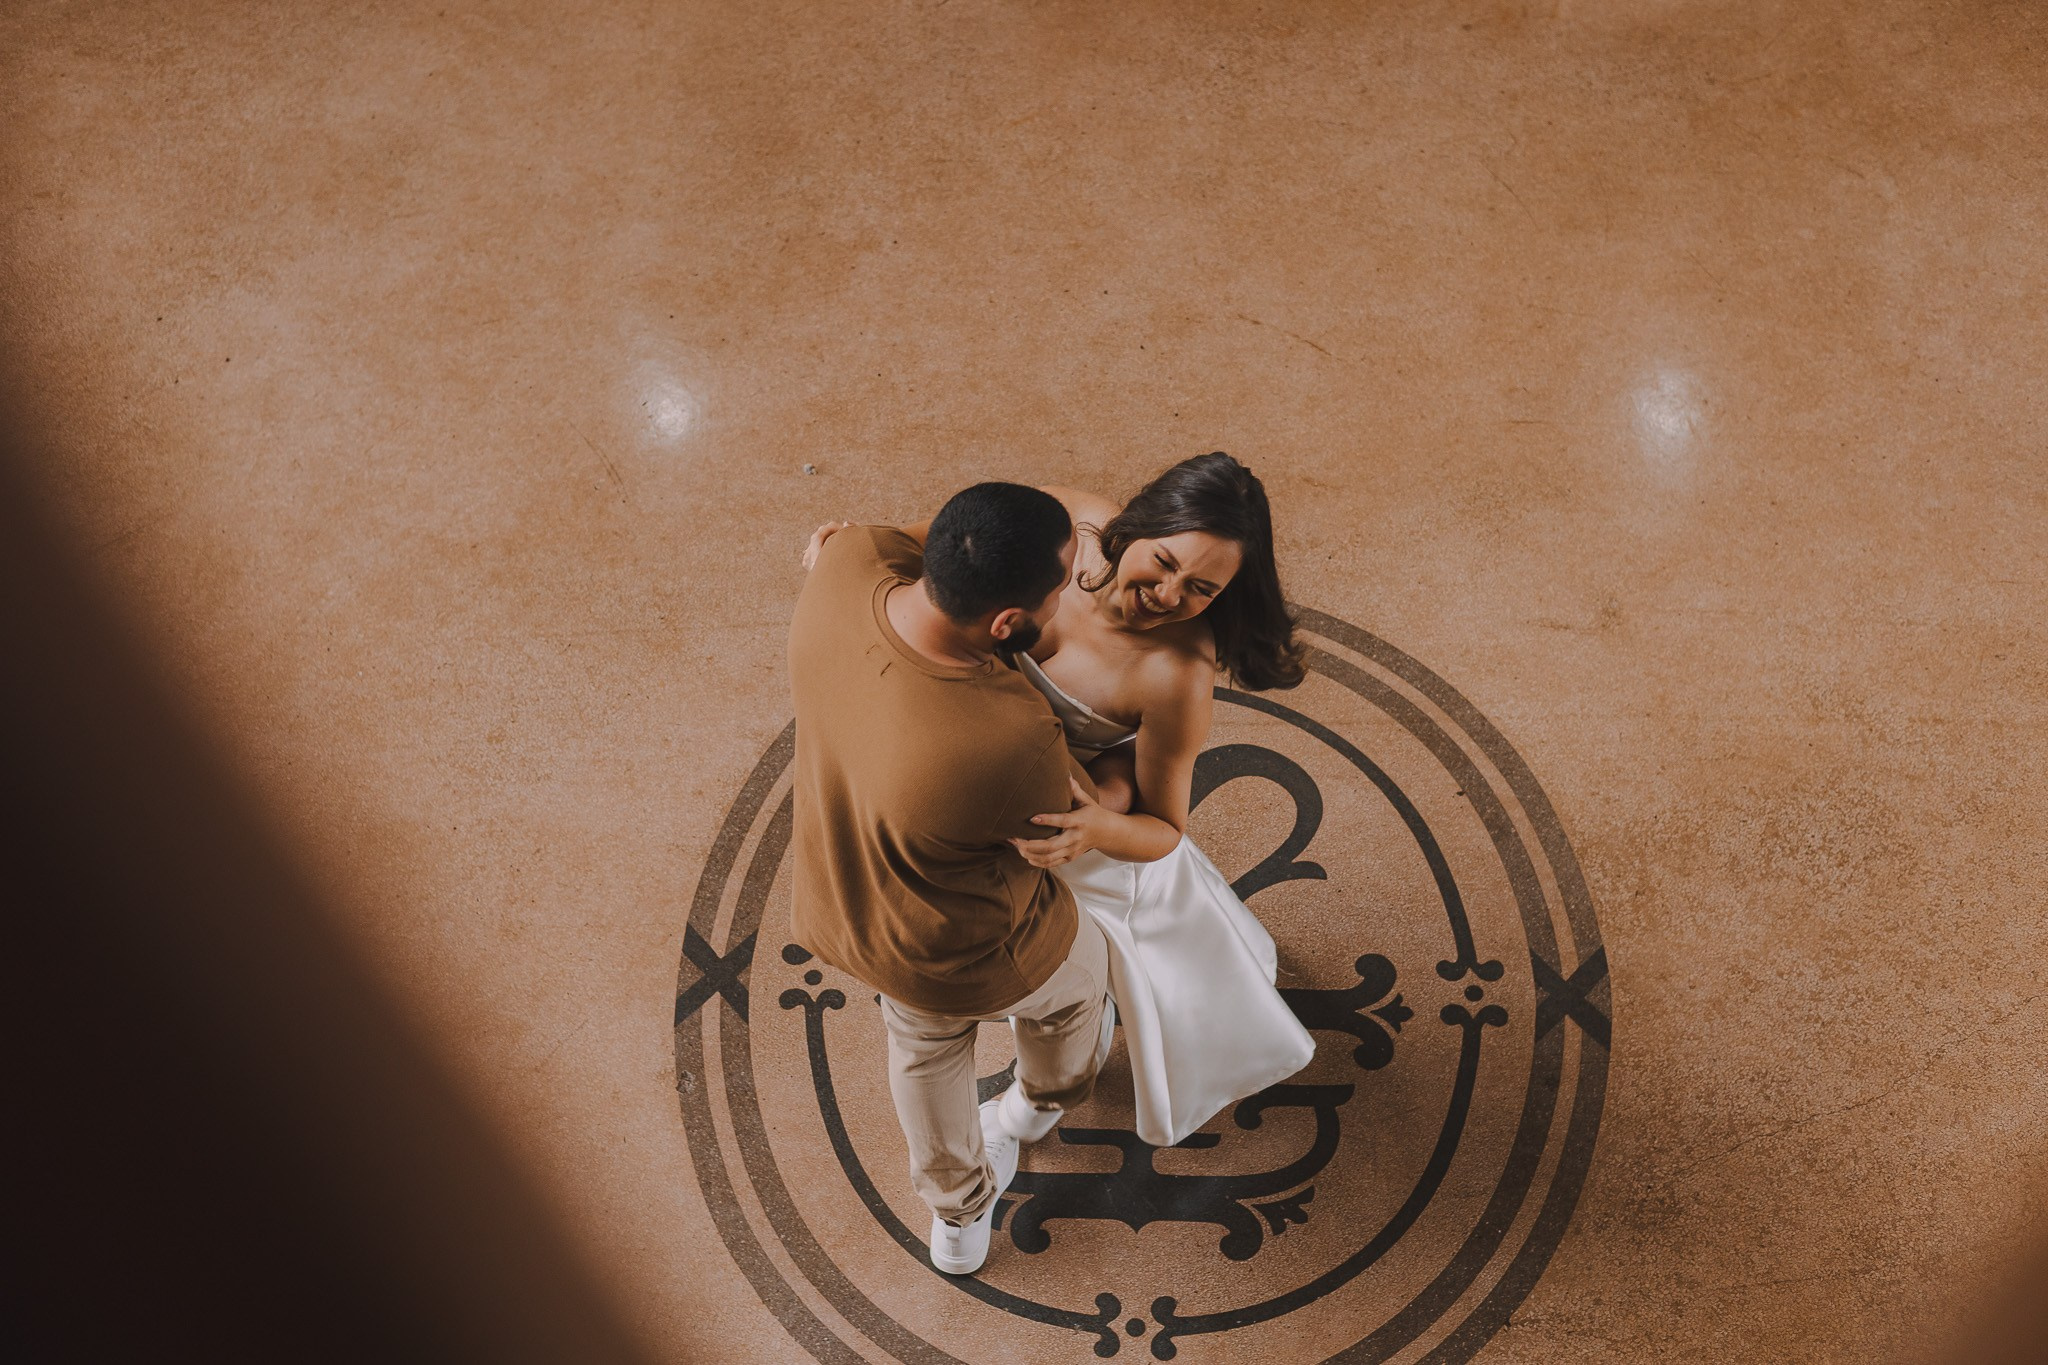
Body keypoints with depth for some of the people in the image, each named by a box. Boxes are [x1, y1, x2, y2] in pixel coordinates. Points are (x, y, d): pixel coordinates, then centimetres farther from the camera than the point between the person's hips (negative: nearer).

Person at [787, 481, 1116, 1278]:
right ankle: (1045, 1099, 66)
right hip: (966, 959, -5)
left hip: (841, 906, 5)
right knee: (1077, 969, 32)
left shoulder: (848, 565, -31)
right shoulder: (1008, 746, -45)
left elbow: (905, 544, -3)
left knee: (925, 1044, 35)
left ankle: (956, 1215, 62)